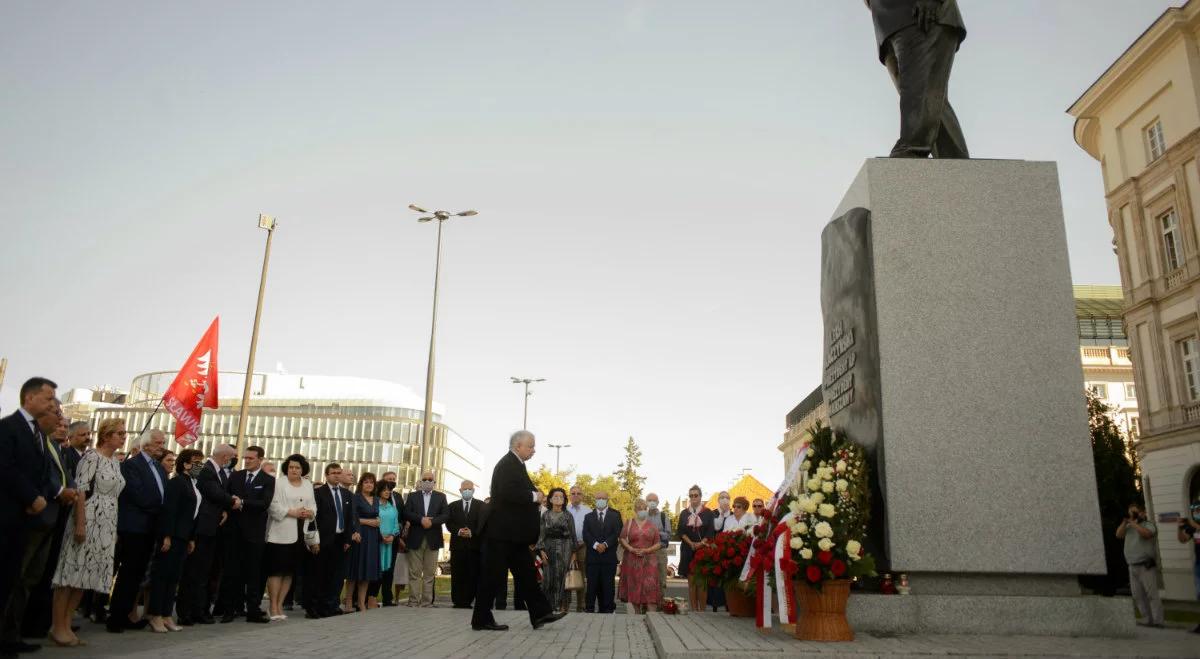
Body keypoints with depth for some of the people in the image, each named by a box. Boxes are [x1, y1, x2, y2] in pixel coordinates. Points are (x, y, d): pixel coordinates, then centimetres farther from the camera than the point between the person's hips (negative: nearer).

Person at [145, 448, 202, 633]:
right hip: (171, 536, -8)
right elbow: (169, 510, -16)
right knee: (162, 574, -1)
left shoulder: (193, 485, 15)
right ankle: (155, 615, 6)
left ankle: (166, 615, 15)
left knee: (174, 576, 10)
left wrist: (191, 538, 13)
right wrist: (166, 536, -20)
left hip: (183, 537, 8)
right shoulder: (177, 482, -9)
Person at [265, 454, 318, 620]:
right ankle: (273, 608, 1)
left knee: (289, 570, 8)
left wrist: (310, 513, -8)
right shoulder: (279, 483, -3)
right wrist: (291, 512, -18)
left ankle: (280, 606, 15)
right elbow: (274, 505, -11)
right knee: (276, 570, -5)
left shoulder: (308, 485, 13)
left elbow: (313, 506, 13)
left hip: (300, 534, 5)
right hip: (281, 533, -5)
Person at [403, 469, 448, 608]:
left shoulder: (441, 497, 10)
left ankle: (427, 602, 5)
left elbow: (445, 515, 0)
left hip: (433, 539, 0)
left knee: (429, 573, 2)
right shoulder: (412, 496, 10)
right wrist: (421, 519, -16)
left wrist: (431, 521, -15)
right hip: (416, 539, 0)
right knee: (414, 573, 1)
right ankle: (413, 601, 4)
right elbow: (407, 514, -3)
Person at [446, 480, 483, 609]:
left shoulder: (481, 506, 10)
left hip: (475, 545, -1)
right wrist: (458, 531, -12)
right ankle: (458, 602, 3)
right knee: (457, 575, -1)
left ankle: (468, 601, -1)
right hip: (457, 545, 1)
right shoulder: (453, 506, 16)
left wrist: (472, 533, -13)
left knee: (473, 575, -5)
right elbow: (449, 524, 6)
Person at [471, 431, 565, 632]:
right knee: (493, 575, -1)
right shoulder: (507, 464, -16)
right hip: (502, 532, -10)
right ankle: (481, 620, 8)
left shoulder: (516, 465, 16)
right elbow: (507, 493, -29)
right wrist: (534, 496, -18)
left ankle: (540, 614, 13)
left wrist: (535, 496, 4)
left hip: (514, 534, 10)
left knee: (526, 574, 10)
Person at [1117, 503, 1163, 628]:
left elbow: (1146, 534, -21)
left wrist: (1134, 523, -16)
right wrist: (1125, 522, -3)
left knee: (1151, 594, -8)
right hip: (1132, 566, 6)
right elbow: (1118, 535, 5)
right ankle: (1147, 620, 12)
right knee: (1138, 595, 6)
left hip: (1145, 566, -6)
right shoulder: (1129, 526, 17)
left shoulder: (1149, 524, -1)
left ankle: (1157, 621, -6)